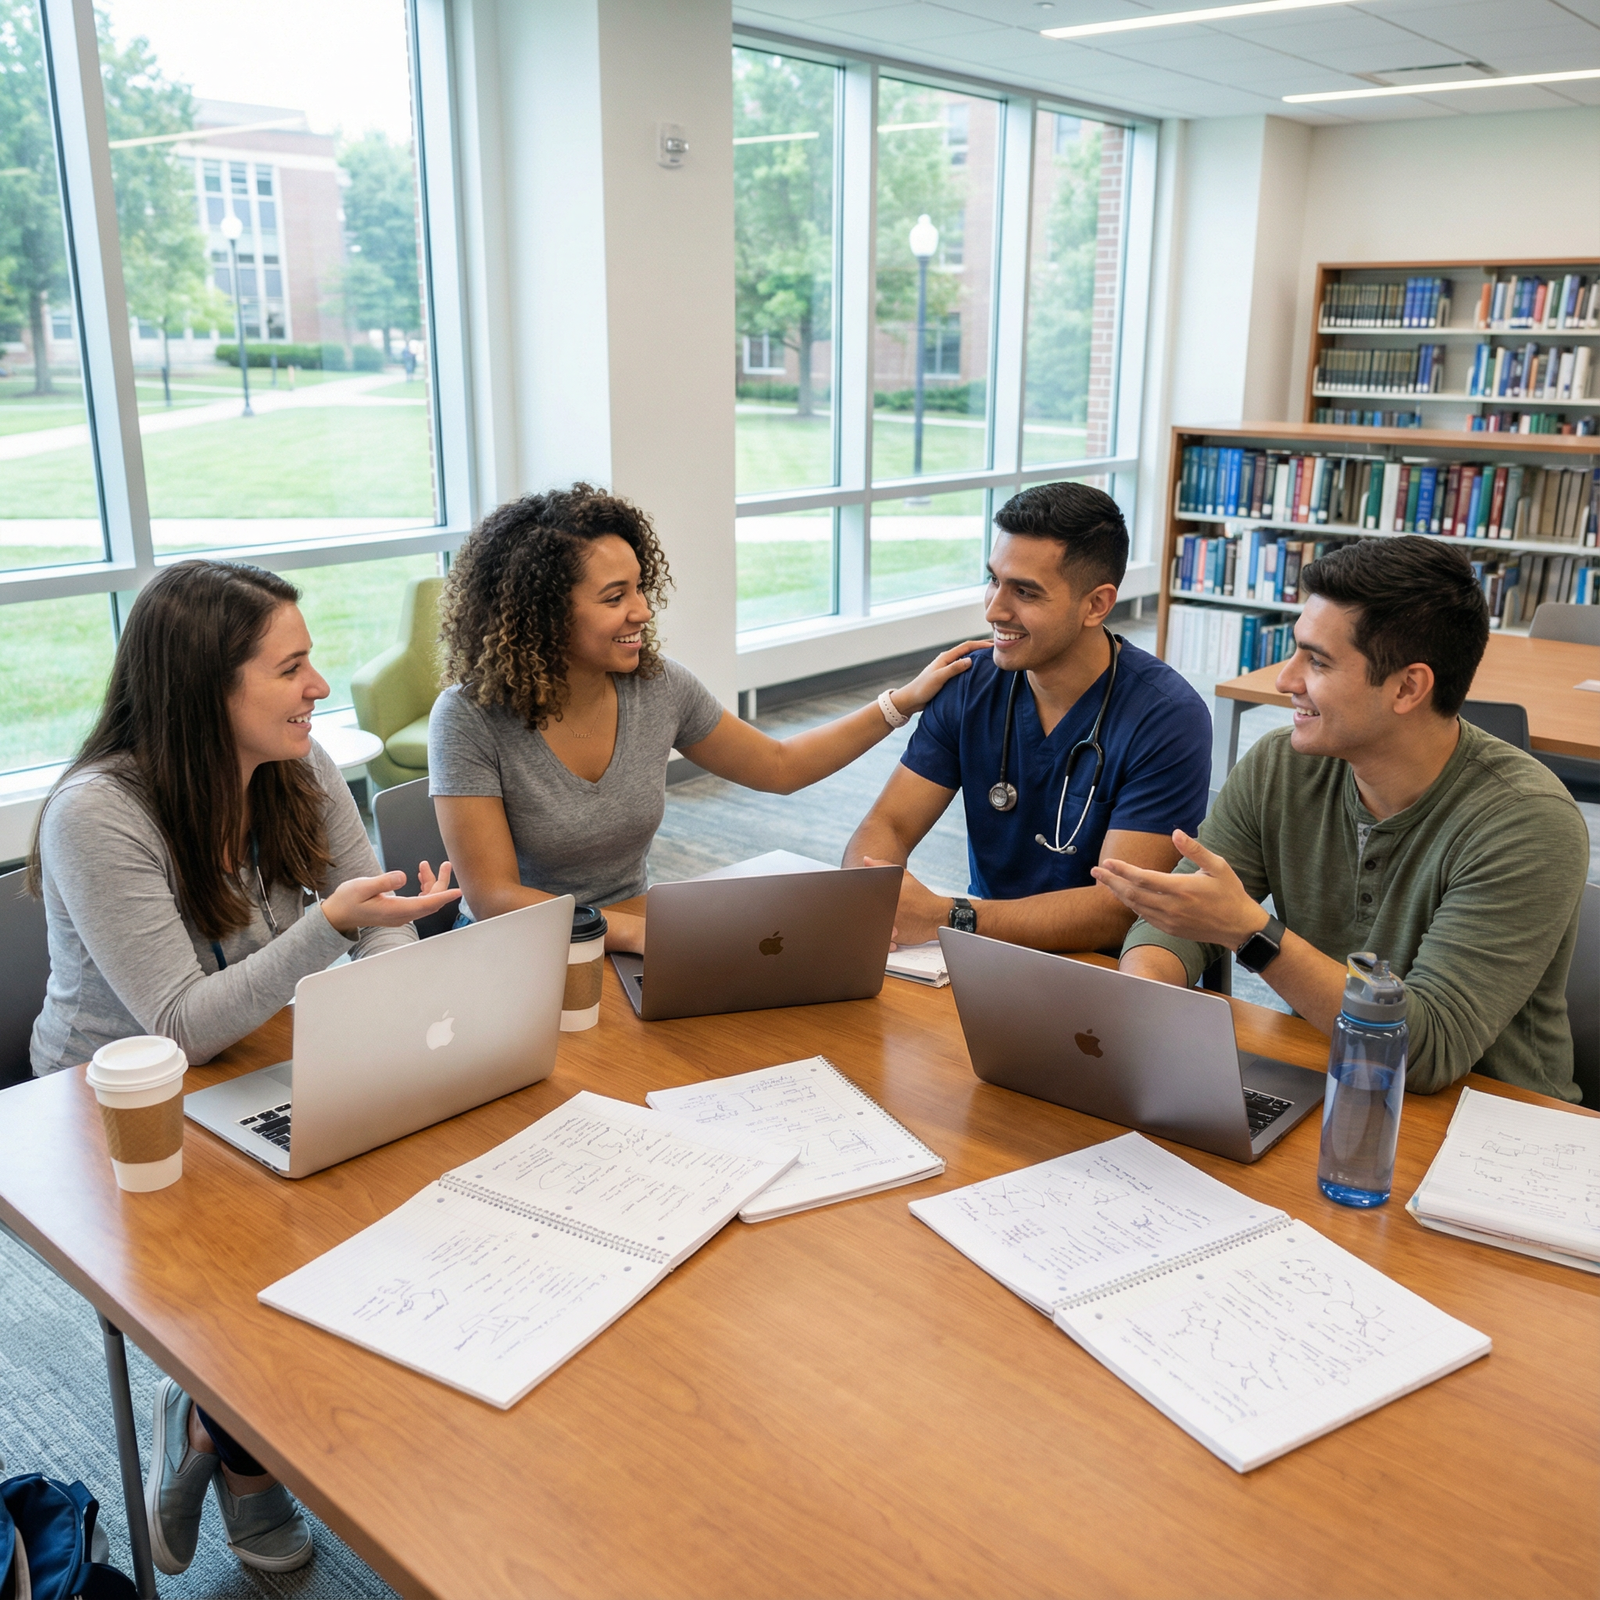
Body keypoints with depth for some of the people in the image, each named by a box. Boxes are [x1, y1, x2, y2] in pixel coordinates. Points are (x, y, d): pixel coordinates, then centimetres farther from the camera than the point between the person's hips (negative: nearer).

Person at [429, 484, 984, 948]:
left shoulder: (660, 687, -3)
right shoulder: (470, 719, -17)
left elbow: (781, 766, 11)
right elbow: (492, 897, -20)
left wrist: (904, 700, 6)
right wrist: (636, 930, -32)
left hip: (630, 941, 5)